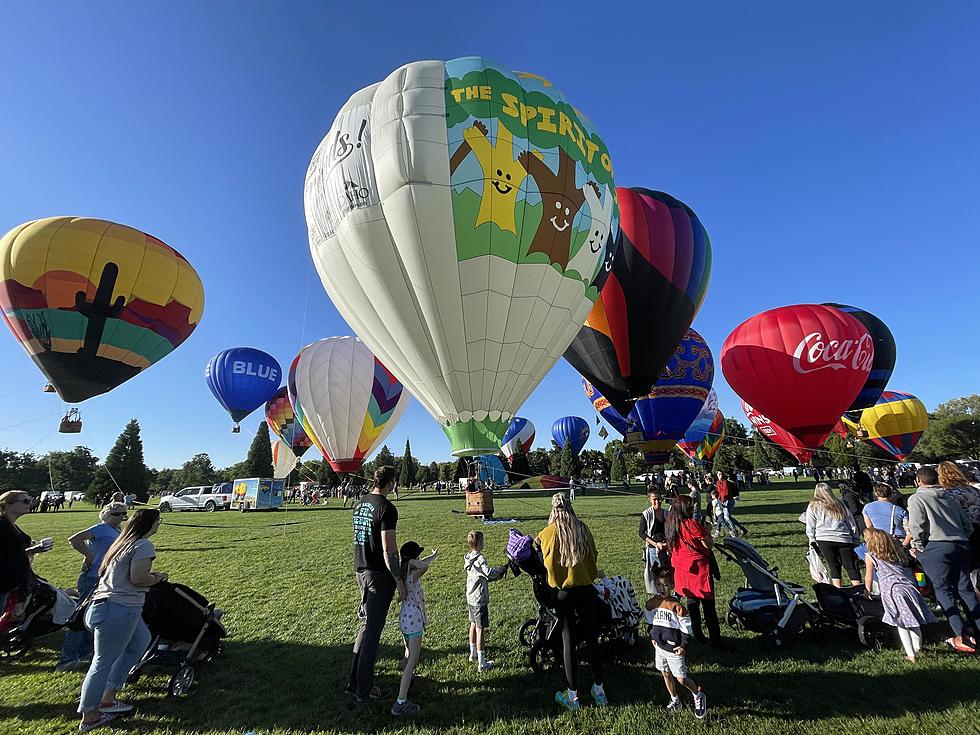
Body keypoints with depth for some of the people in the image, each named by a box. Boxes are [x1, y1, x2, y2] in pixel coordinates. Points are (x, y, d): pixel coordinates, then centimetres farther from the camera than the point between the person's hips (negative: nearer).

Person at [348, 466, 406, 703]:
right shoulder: (386, 508, -20)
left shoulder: (360, 503, 6)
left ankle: (354, 682, 30)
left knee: (366, 625, 22)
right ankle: (363, 690, 18)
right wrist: (400, 581, -14)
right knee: (372, 631, 5)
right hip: (379, 575, -8)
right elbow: (389, 550, -22)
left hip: (360, 570, 8)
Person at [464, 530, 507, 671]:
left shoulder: (468, 558, 6)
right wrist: (502, 568, -23)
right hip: (480, 600, -9)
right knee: (481, 629, -1)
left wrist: (496, 576, 5)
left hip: (470, 597, 9)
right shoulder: (479, 558, -22)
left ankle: (473, 653, 39)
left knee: (473, 624, 23)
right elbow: (488, 572, -37)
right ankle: (482, 663, 7)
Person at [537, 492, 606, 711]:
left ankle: (572, 696, 19)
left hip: (563, 592, -2)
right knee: (592, 639, 15)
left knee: (568, 640, 9)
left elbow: (547, 561, -1)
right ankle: (599, 691, 28)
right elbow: (594, 557, 5)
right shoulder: (582, 528, -4)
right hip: (586, 589, 2)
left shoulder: (549, 532, -11)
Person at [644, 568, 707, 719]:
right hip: (659, 646, 5)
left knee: (681, 678, 1)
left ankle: (699, 696, 28)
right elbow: (650, 622, 12)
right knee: (666, 674, 17)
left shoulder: (677, 606, -19)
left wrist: (683, 646, -14)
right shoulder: (651, 603, -4)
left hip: (674, 648, -5)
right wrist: (652, 637, 7)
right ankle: (675, 701, 36)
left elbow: (686, 628, -11)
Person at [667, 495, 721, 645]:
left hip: (682, 569, 7)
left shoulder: (671, 525, 3)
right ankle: (715, 638, 6)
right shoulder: (691, 524, -19)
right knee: (708, 604, 1)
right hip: (698, 566, -7)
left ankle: (698, 634, 27)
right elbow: (708, 544, -15)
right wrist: (706, 532, 4)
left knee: (692, 600, 18)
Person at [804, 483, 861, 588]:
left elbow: (810, 528, 3)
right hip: (844, 539, 2)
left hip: (824, 540, -2)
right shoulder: (839, 504, 15)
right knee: (851, 566, 6)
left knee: (833, 566, 6)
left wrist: (812, 540, 12)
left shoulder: (813, 506, 5)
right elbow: (852, 524, 16)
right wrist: (855, 541, 20)